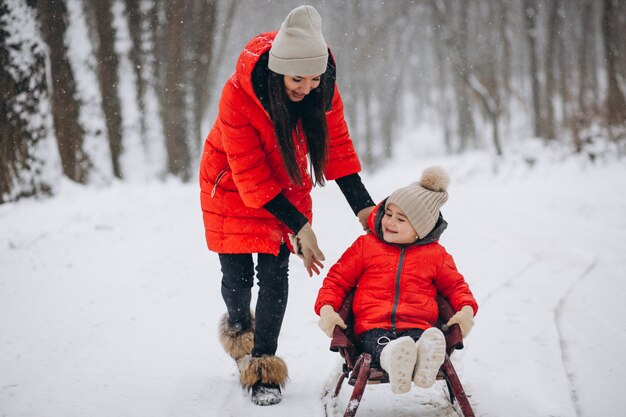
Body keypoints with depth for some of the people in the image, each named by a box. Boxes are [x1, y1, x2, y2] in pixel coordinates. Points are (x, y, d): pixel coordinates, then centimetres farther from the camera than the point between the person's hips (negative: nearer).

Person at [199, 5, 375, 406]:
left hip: (285, 183, 3)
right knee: (238, 274, 2)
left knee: (275, 273, -5)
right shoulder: (237, 95, -34)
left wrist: (363, 205, -17)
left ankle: (264, 365, 3)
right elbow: (250, 173, -29)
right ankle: (238, 325, 36)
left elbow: (336, 144, -8)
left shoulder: (323, 86, -22)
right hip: (233, 185, -3)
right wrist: (299, 225, -28)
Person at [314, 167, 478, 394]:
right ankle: (392, 359, -74)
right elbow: (337, 279, 18)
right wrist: (326, 309, -2)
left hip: (416, 327, 1)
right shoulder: (365, 245, 17)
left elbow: (455, 285, 27)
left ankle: (425, 361, -73)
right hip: (373, 328, 0)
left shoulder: (436, 254, 19)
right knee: (381, 344, -41)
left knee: (431, 341, -39)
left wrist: (466, 309, 3)